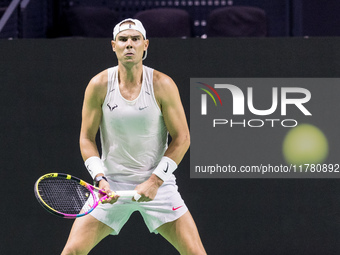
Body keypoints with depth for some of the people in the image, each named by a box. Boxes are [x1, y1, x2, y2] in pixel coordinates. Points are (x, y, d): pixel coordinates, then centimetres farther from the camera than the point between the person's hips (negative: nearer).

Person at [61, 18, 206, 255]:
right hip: (112, 185, 1)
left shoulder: (163, 85, -10)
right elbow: (87, 138, 1)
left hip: (158, 184, -1)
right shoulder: (98, 86, -7)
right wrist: (100, 178, -13)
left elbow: (182, 138, -6)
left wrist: (155, 181, -13)